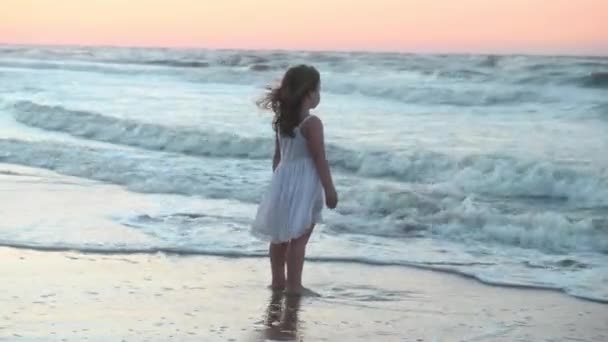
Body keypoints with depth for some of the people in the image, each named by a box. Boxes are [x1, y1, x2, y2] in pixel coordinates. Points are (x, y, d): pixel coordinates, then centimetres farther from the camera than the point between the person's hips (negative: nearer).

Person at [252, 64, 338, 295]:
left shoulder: (281, 120, 6)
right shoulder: (312, 123, -16)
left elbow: (278, 157, 12)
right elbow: (320, 160, -16)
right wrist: (330, 190, -9)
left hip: (284, 181, 8)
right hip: (303, 185, -7)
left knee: (280, 236, 15)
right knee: (299, 238, -1)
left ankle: (278, 280, 24)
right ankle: (293, 285, 2)